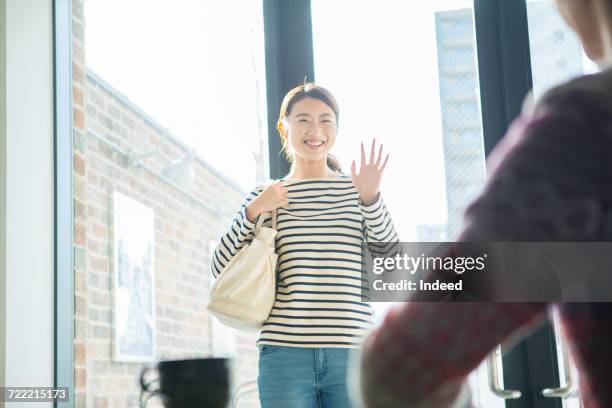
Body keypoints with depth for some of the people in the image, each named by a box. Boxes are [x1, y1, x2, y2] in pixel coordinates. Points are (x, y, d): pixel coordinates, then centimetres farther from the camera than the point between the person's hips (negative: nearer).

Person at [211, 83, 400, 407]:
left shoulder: (356, 189, 10)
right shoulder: (266, 196, 10)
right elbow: (222, 268, 7)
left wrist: (371, 197, -17)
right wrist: (252, 211, -7)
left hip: (350, 352, 0)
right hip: (285, 353, 0)